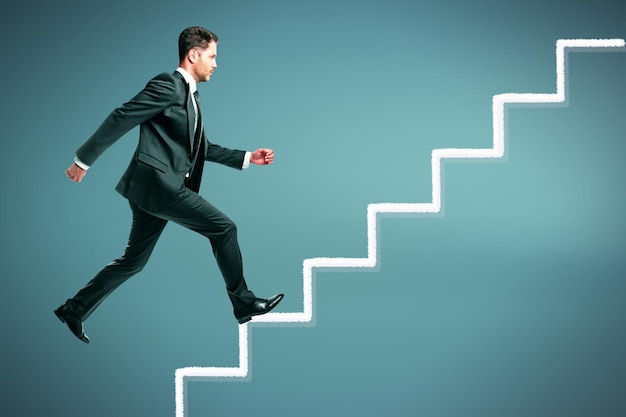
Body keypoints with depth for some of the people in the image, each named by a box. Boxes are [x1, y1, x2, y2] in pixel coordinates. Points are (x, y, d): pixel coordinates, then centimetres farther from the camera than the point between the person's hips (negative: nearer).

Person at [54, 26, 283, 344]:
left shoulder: (190, 97, 20)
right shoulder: (168, 85, -10)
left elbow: (203, 149, 25)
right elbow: (120, 118, -13)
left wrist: (248, 158, 20)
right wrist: (84, 160, -13)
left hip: (160, 187, 10)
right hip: (156, 183, -10)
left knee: (134, 260, 14)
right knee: (223, 228, -7)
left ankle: (74, 309, 22)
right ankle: (243, 303, 3)